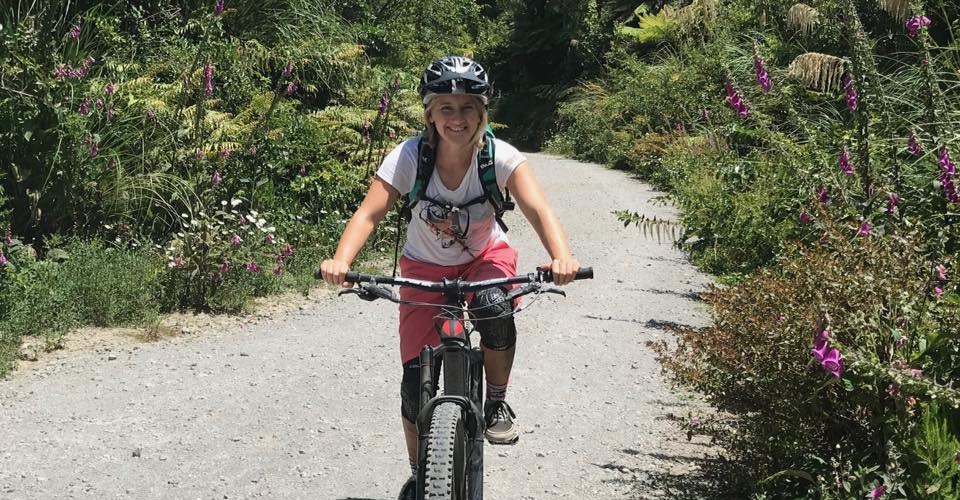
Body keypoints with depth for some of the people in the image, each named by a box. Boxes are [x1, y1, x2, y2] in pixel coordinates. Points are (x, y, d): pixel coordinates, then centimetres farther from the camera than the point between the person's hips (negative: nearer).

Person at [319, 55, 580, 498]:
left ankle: (496, 404, -7)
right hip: (425, 267, 1)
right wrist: (340, 260, -49)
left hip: (486, 256, -1)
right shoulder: (410, 156, -23)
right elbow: (369, 213, -29)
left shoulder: (500, 156, -23)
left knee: (495, 309, -36)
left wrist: (561, 256, -54)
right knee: (417, 375, -7)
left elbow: (538, 210, -34)